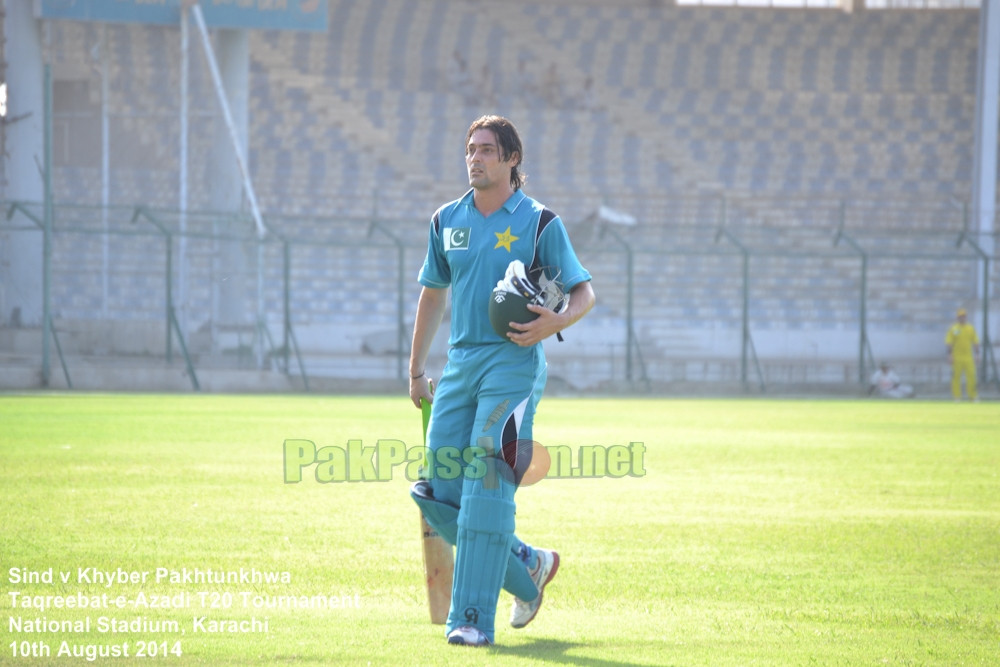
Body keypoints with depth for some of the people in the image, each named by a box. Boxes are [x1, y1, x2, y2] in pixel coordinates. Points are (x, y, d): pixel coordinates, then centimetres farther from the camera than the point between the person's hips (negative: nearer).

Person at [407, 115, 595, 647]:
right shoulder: (447, 221, 13)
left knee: (486, 488, -14)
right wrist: (416, 371, 23)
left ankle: (473, 618, -12)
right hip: (460, 363, 6)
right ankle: (527, 567, 22)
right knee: (439, 494, 1)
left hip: (513, 364, -6)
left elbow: (584, 292, 1)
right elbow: (432, 294, 23)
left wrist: (556, 321, -21)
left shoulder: (539, 223, -1)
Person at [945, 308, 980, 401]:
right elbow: (949, 343, -2)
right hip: (957, 357, -2)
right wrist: (949, 356, -9)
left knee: (971, 375, -4)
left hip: (968, 357, 2)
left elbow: (975, 342, 13)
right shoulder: (953, 329, 1)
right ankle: (957, 396, 6)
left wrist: (977, 354, 6)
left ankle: (973, 395, 4)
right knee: (956, 376, -1)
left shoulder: (971, 328, 10)